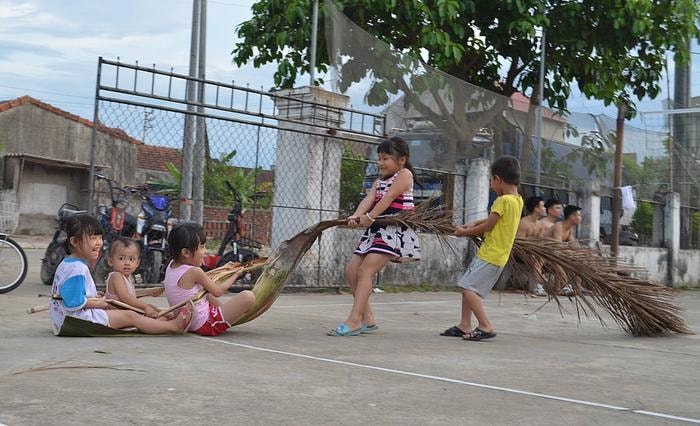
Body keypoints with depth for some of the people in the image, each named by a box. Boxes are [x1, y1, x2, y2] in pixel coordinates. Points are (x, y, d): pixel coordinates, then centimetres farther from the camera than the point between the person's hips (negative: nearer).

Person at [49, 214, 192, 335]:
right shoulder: (77, 268, -21)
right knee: (130, 317, -11)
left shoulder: (66, 264, 15)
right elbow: (75, 303, -28)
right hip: (78, 318, -11)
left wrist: (94, 298, 13)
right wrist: (98, 303, -13)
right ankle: (173, 326, -11)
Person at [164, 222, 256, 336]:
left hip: (188, 324, 10)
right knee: (248, 296, -17)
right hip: (205, 324, -10)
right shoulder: (194, 271, -20)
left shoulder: (171, 266, 4)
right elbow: (217, 291, -7)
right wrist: (235, 275, 6)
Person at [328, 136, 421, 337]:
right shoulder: (379, 181, 20)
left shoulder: (404, 174, -3)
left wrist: (369, 217, -28)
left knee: (365, 270, -20)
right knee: (351, 271, 3)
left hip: (395, 231, -9)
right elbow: (369, 199, 0)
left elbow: (388, 197, -17)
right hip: (376, 230, 9)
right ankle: (367, 319, 10)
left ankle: (353, 321, -21)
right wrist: (356, 216, -20)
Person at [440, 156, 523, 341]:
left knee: (468, 287, -13)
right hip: (494, 254, 10)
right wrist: (475, 223, 13)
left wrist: (464, 232, 0)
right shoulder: (517, 200, 10)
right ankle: (465, 326, 18)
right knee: (467, 285, 15)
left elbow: (488, 226, -14)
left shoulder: (503, 200, -17)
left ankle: (486, 327, -14)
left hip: (490, 256, -10)